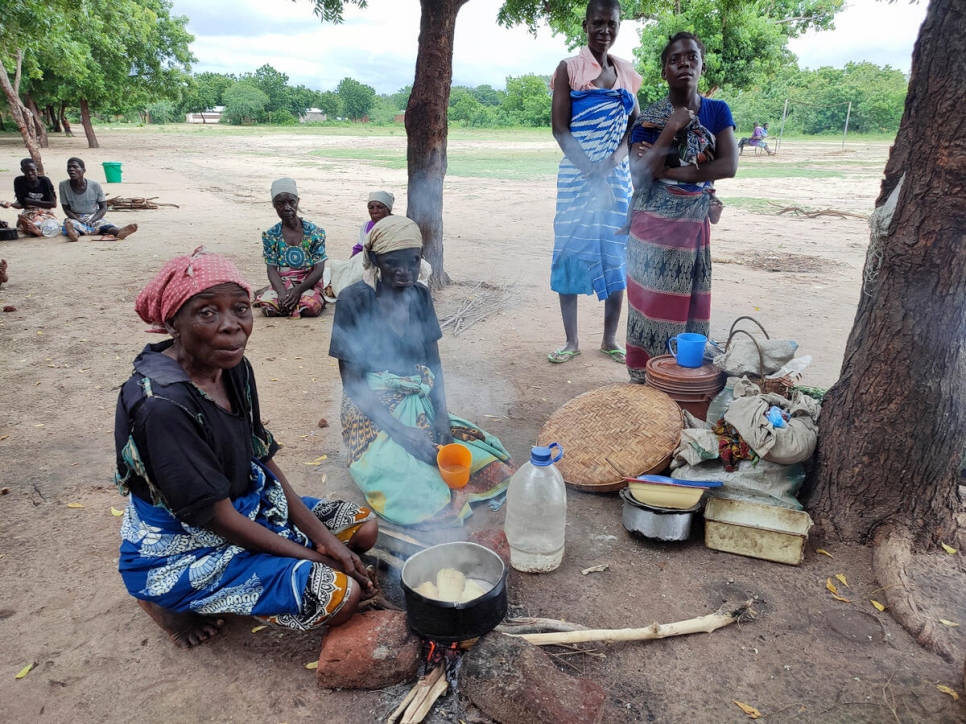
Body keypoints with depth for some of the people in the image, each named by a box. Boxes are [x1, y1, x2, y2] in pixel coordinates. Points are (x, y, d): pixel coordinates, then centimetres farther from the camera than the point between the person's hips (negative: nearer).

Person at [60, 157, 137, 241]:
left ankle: (118, 232, -66)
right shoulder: (64, 185, -5)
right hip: (75, 218, 0)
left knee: (104, 224, -33)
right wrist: (79, 220, -18)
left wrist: (92, 220, -19)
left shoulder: (95, 185, -7)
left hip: (94, 217, 0)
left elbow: (103, 208, -3)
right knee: (69, 223, -34)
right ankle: (74, 233, -69)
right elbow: (66, 209, 0)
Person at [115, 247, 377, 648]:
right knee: (340, 594, -18)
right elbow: (217, 517, -25)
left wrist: (320, 535, -5)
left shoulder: (234, 368, -6)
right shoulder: (162, 404, -31)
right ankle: (176, 602, 2)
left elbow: (263, 460, 2)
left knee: (363, 525, 8)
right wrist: (314, 557, -16)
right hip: (182, 551, -8)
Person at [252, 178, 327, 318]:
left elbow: (318, 269, -7)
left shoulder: (315, 232, -3)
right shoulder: (270, 236, 3)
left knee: (312, 307, -34)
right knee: (267, 306, -30)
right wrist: (282, 292, -23)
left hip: (308, 284, -1)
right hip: (282, 284, 1)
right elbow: (272, 269, -2)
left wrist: (298, 290, -21)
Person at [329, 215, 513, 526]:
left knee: (493, 465, -12)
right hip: (374, 411, -5)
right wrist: (402, 431, -21)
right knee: (420, 492, -27)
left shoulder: (420, 295, 4)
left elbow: (433, 361, 8)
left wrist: (442, 414, -10)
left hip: (422, 406, 5)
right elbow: (352, 382, -12)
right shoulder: (354, 300, -12)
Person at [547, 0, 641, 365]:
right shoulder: (569, 68, -1)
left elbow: (635, 123, 12)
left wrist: (617, 156, -9)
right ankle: (571, 341, 8)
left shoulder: (626, 72, 11)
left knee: (616, 255, 4)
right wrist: (590, 171, -18)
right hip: (578, 174, -4)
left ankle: (610, 339, 15)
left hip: (617, 175, 4)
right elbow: (560, 128, -8)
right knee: (572, 253, -1)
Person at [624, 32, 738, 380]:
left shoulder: (717, 111, 3)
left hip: (694, 225, 3)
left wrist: (668, 171, -16)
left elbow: (729, 166, -10)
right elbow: (639, 175, -14)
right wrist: (671, 129, -19)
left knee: (689, 306, 7)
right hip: (653, 225, -2)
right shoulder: (649, 118, -4)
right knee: (652, 302, 0)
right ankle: (645, 379, 11)